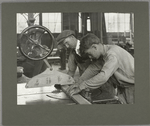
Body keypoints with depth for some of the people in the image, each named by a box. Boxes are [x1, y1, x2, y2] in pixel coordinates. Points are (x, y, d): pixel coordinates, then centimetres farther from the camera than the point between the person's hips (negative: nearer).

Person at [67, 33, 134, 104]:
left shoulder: (112, 54, -29)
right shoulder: (103, 54, -1)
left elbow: (103, 77, -38)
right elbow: (93, 68, 9)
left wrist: (81, 87, -32)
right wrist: (79, 83, -3)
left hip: (132, 85, -8)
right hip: (122, 87, 8)